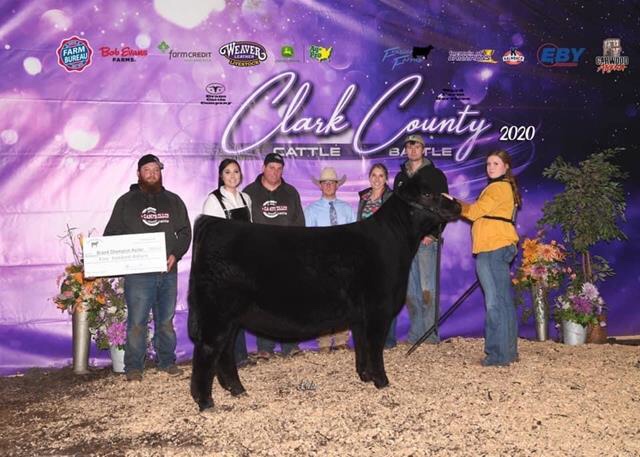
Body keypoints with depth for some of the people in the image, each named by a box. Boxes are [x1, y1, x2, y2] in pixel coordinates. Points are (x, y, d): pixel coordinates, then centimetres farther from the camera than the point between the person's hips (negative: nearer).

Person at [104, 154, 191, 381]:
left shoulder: (173, 201, 13)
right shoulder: (126, 202, 6)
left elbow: (185, 232, 12)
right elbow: (111, 235, 4)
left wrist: (175, 254, -5)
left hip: (168, 271, 3)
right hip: (138, 273, -3)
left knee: (166, 320, 10)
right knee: (136, 322, -4)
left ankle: (167, 361, 21)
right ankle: (134, 367, 4)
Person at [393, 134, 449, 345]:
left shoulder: (435, 175, 4)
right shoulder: (400, 177, 18)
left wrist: (433, 234, -12)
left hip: (426, 239, -5)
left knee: (427, 288, -10)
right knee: (409, 290, 4)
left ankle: (431, 333, -4)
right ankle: (415, 333, 10)